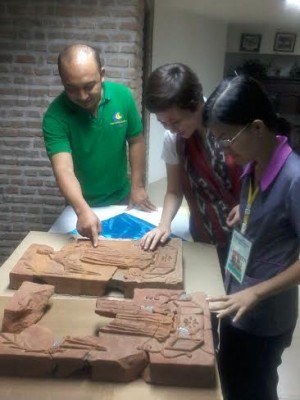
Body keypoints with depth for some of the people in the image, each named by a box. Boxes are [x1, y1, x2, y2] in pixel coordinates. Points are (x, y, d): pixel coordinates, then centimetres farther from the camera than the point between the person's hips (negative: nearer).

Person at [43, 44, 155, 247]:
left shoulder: (123, 95, -15)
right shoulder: (55, 116, -24)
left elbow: (136, 141, -3)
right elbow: (64, 169, -34)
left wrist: (137, 186, -6)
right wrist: (83, 210, -49)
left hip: (122, 199, 2)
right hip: (82, 205, -2)